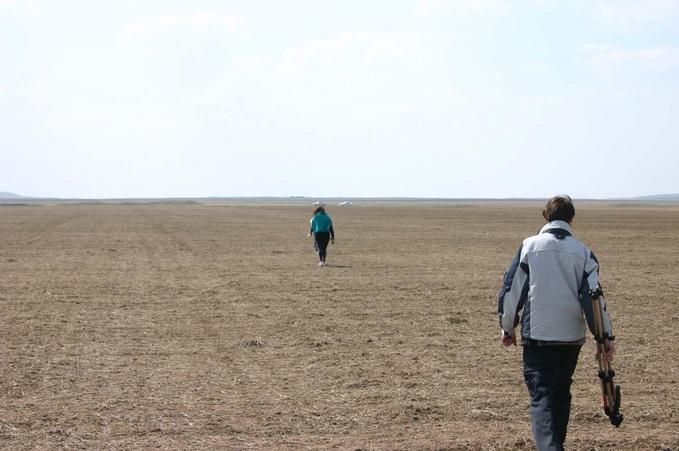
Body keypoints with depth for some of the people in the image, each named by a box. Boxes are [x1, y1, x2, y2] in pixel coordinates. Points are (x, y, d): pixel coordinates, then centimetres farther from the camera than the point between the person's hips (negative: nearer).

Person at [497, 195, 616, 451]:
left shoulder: (529, 247, -2)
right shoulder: (583, 252, 3)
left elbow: (512, 289, -1)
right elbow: (593, 296, -2)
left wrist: (507, 328, 11)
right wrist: (606, 337, 2)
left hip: (537, 335, -3)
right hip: (572, 336, 3)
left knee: (541, 397, -5)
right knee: (561, 395, 20)